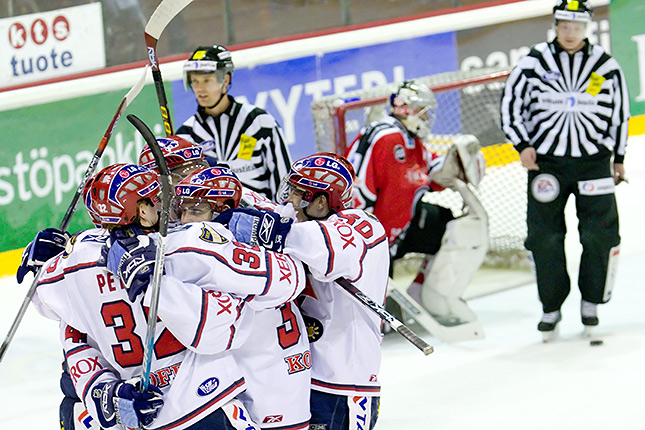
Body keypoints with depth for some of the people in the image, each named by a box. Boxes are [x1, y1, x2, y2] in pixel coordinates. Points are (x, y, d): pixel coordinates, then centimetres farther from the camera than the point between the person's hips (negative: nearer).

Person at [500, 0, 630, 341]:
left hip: (593, 162, 0)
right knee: (544, 237, 0)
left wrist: (618, 158, 14)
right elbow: (510, 105, 4)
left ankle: (591, 302, 15)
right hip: (545, 161, 0)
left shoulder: (606, 66, 3)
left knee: (599, 234, -3)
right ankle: (551, 307, 13)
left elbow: (620, 114, 13)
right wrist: (523, 145, -6)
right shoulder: (534, 63, -1)